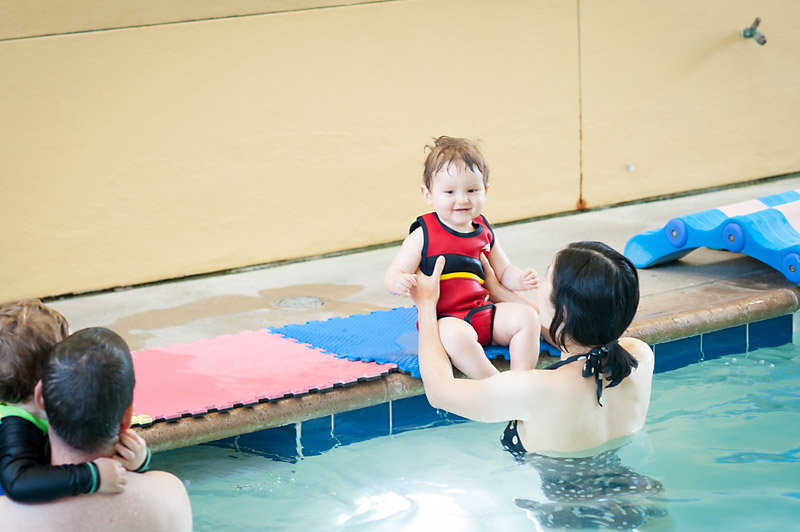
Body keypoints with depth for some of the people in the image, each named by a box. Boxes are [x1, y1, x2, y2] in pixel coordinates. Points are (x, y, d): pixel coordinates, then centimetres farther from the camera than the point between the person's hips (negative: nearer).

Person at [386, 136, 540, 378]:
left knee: (526, 317, -10)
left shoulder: (483, 231, 12)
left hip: (483, 311, 7)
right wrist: (400, 282, -32)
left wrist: (520, 279, 0)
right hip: (444, 319, -7)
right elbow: (394, 273, -7)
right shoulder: (424, 235, -5)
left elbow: (503, 271, 23)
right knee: (457, 336, -38)